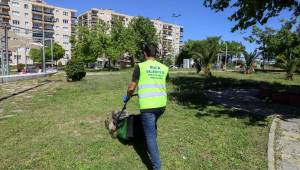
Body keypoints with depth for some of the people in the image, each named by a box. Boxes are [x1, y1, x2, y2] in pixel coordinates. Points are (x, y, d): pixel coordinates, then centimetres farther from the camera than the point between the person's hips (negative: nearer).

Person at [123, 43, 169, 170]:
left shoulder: (140, 66, -4)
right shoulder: (164, 68, 8)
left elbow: (131, 87, 1)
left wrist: (127, 97, 21)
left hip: (147, 105, -5)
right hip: (161, 104, 5)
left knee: (150, 135, 3)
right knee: (153, 126, 31)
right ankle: (151, 147, 50)